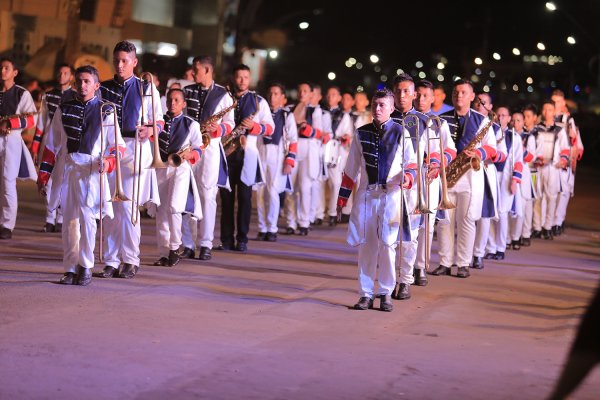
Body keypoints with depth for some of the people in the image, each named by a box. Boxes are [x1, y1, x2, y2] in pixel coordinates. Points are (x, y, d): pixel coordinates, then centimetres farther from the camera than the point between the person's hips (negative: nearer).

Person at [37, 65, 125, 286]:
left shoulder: (105, 112, 4)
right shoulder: (64, 109, 12)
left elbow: (118, 145, 2)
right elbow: (52, 144, 14)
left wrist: (108, 162, -17)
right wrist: (44, 173, 9)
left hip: (92, 171, -3)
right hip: (66, 169, 3)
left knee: (87, 216, -13)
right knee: (69, 220, 5)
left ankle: (86, 267, -2)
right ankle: (70, 269, 11)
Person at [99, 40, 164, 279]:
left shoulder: (147, 89, 4)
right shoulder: (104, 88, 12)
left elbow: (159, 120, 5)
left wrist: (150, 130, -16)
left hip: (135, 151, -3)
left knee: (128, 207, -7)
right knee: (110, 208, 3)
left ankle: (131, 260, 3)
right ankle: (111, 262, 9)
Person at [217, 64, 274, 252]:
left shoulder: (259, 101, 9)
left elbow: (270, 127, 4)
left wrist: (253, 127, -15)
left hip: (247, 153, -1)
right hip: (225, 152, 1)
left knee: (245, 196, -3)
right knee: (226, 196, 1)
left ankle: (242, 239, 2)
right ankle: (227, 239, 5)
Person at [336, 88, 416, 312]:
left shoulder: (400, 133, 4)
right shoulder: (361, 134, 10)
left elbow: (410, 162, 5)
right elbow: (351, 168, 13)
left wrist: (407, 177, -18)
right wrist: (342, 198, 10)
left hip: (391, 195, -2)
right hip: (366, 195, 2)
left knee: (388, 244, -6)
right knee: (366, 245, 2)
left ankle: (385, 294, 5)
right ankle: (365, 294, 8)